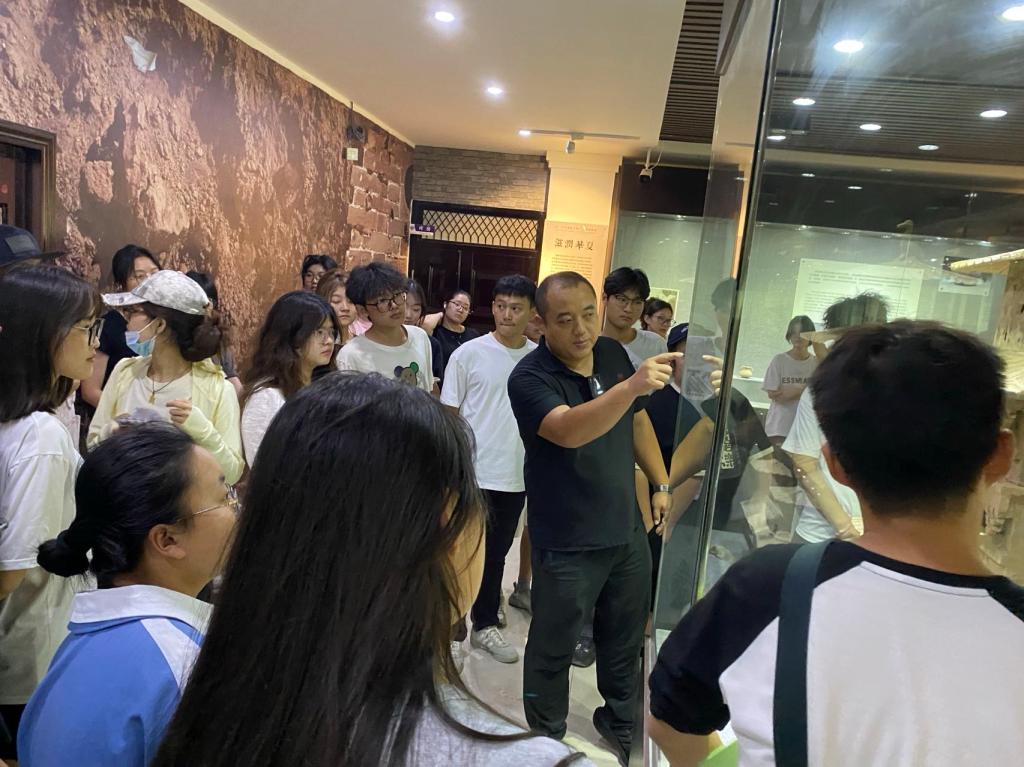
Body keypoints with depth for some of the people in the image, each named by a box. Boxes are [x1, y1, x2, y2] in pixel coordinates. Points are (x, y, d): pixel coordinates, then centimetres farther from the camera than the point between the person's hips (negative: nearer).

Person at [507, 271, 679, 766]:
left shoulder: (614, 354, -1)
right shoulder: (530, 377, -21)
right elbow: (568, 431, -40)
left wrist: (661, 484, 11)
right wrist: (631, 386, -53)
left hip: (627, 529, 6)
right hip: (568, 543, -6)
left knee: (625, 639, 23)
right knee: (553, 648, 12)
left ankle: (619, 720, 48)